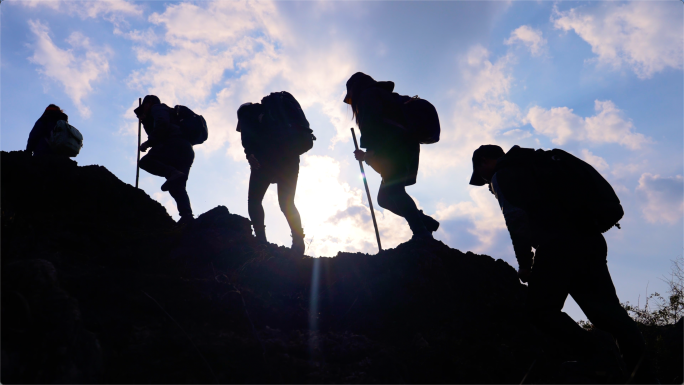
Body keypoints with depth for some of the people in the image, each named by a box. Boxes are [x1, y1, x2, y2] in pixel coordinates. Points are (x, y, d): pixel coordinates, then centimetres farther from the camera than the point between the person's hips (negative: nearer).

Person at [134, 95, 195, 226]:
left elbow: (162, 124, -8)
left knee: (146, 161, -17)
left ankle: (173, 173, -39)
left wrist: (148, 143, -5)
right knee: (176, 187, 1)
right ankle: (187, 215, -16)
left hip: (174, 144, -9)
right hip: (186, 151, 9)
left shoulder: (158, 108, 12)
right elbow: (154, 132, 39)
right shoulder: (167, 112, 40)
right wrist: (145, 120, 37)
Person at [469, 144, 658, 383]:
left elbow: (517, 220, -9)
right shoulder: (536, 165, 32)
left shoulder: (501, 175, 5)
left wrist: (524, 263, -3)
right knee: (610, 312, 5)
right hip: (590, 241, 8)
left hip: (558, 246, -8)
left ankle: (594, 354, -14)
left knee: (541, 310, 0)